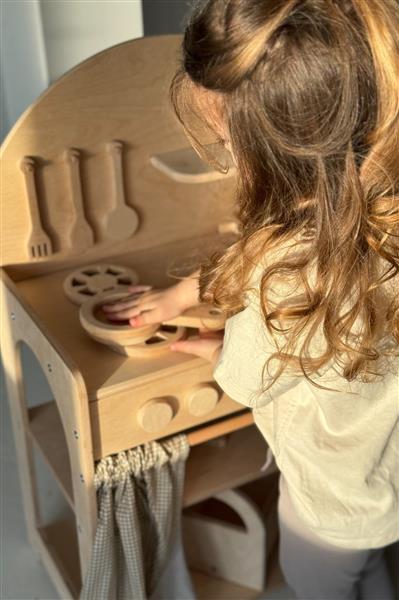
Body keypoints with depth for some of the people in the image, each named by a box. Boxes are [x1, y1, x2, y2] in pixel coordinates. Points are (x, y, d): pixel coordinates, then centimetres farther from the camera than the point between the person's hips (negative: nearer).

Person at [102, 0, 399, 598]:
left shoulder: (297, 275, -45)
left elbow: (246, 375, -22)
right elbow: (255, 253, -2)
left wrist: (214, 346, 0)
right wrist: (183, 291, 5)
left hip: (336, 492, -6)